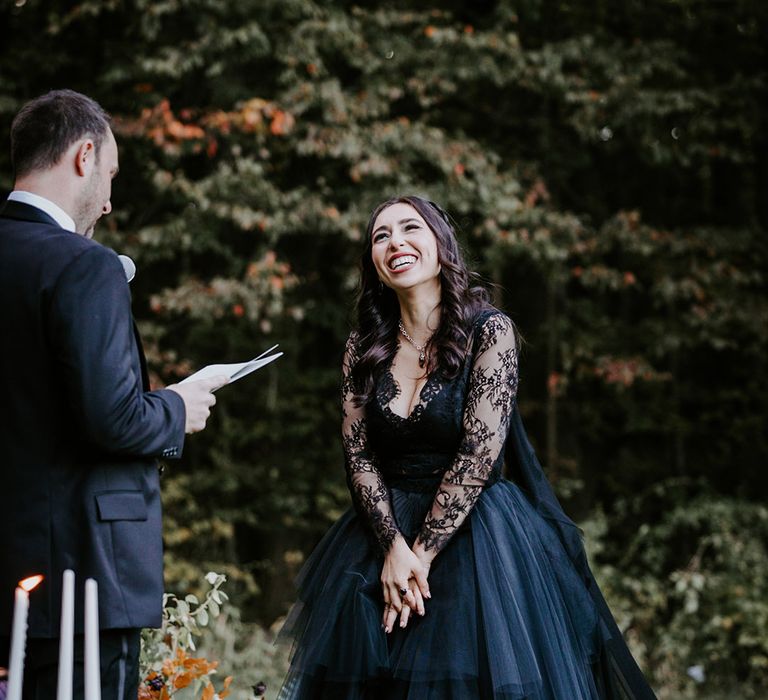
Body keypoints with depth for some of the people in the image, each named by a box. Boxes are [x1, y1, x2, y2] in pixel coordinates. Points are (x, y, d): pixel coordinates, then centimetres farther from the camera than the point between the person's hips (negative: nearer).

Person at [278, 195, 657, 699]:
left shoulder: (490, 332, -8)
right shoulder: (363, 347, 4)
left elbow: (479, 455, -14)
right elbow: (359, 456, 0)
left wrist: (423, 553, -16)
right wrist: (393, 545, -15)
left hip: (474, 534, -3)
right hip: (386, 530, 4)